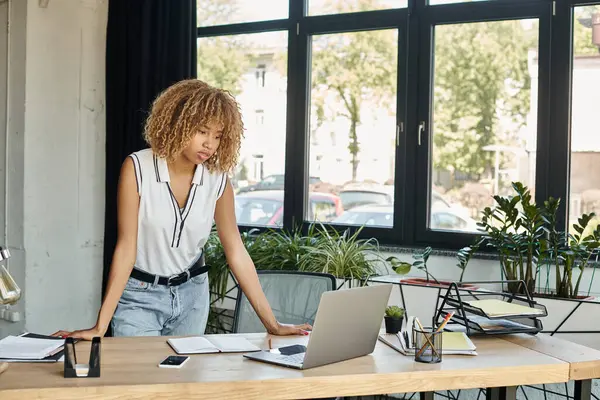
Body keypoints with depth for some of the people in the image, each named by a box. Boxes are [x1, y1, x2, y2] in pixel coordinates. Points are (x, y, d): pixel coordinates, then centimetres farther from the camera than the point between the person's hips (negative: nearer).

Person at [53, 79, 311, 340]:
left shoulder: (218, 179, -8)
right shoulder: (137, 168, -17)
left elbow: (236, 252, -4)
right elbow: (126, 248, -17)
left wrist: (272, 324, -6)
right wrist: (100, 326, -22)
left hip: (191, 294, 3)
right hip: (139, 294, -3)